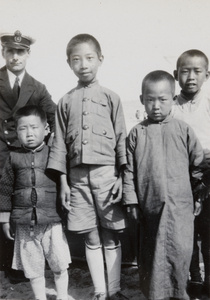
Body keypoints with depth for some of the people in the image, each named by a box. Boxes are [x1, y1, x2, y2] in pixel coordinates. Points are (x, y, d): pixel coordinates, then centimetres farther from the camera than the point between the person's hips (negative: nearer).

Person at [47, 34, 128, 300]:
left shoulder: (110, 97, 4)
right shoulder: (65, 102, 10)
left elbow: (121, 138, 2)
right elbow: (60, 142, 9)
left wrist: (121, 176, -6)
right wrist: (63, 180, 4)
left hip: (106, 172, -2)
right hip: (78, 175, 2)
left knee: (111, 237, 6)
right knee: (91, 238, 9)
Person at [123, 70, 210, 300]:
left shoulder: (182, 130, 2)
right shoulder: (137, 133, 2)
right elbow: (129, 170, 3)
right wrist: (131, 201, 0)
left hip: (180, 206, 0)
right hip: (150, 206, 1)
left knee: (178, 251, -3)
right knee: (151, 254, 10)